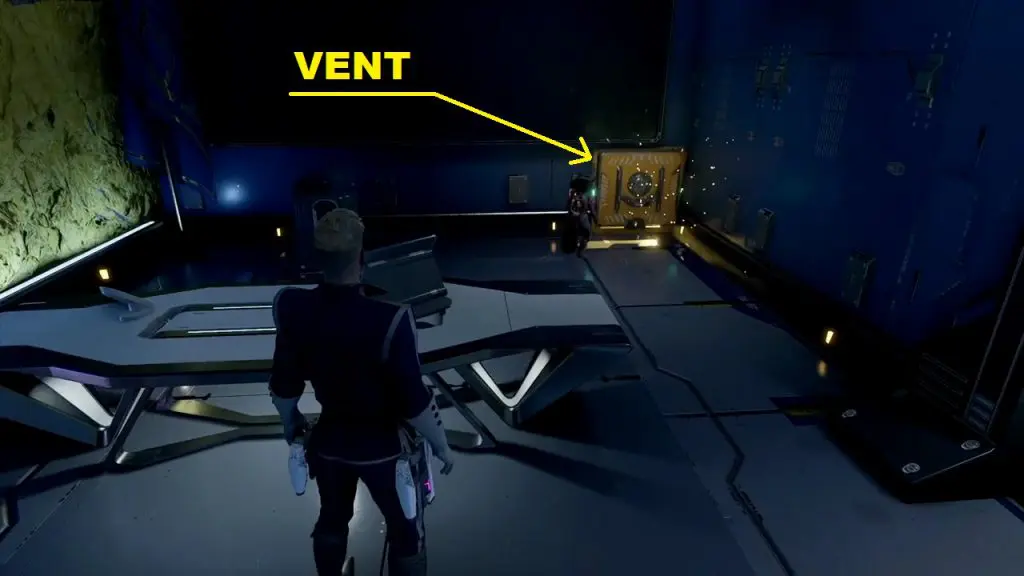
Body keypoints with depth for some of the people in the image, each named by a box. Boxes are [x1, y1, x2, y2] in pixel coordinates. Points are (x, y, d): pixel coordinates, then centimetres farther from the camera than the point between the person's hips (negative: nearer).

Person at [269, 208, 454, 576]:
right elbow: (414, 402, -25)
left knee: (332, 520, 30)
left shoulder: (292, 309, -18)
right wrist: (441, 445, -7)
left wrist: (289, 421, 16)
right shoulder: (388, 320, -33)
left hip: (329, 441, 5)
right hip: (383, 447, -4)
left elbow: (284, 384, -4)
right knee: (403, 528, 20)